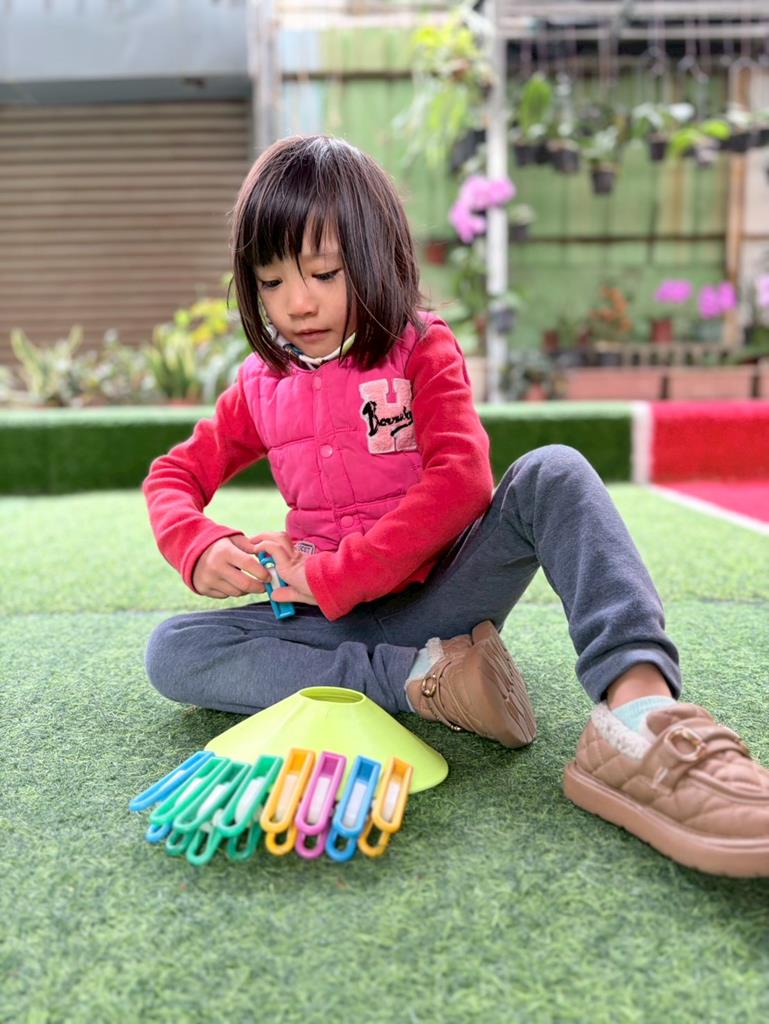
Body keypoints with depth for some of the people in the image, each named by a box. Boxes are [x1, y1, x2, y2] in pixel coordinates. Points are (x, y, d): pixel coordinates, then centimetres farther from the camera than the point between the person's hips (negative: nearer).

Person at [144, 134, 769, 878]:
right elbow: (173, 476, 13)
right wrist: (200, 549, -11)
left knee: (552, 474, -27)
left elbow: (461, 481, -18)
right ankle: (423, 680, -28)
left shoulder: (423, 350, -3)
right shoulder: (261, 385, 8)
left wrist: (329, 577, -21)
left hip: (438, 596, -3)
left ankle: (638, 711, -47)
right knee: (171, 653, -20)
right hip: (334, 618, 3)